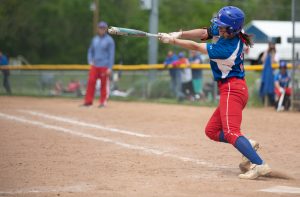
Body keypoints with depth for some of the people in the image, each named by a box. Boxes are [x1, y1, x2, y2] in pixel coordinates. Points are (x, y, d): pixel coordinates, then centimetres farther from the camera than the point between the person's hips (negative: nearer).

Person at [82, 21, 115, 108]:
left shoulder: (109, 40, -4)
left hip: (104, 66, -5)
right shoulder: (95, 39, 12)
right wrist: (90, 60, 4)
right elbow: (91, 51, 21)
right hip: (94, 65, 5)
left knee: (104, 84, -1)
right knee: (91, 82, -3)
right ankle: (88, 101, 1)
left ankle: (103, 102, 6)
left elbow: (111, 54, -6)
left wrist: (110, 68, -12)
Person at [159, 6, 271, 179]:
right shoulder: (227, 33, 1)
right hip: (237, 89, 10)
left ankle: (260, 165, -33)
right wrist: (180, 34, -8)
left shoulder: (226, 48, -22)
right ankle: (248, 146, 4)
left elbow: (195, 47, -13)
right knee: (212, 131, 14)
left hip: (232, 90, -10)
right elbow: (204, 33, 7)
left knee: (230, 132, -23)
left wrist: (171, 40, -3)